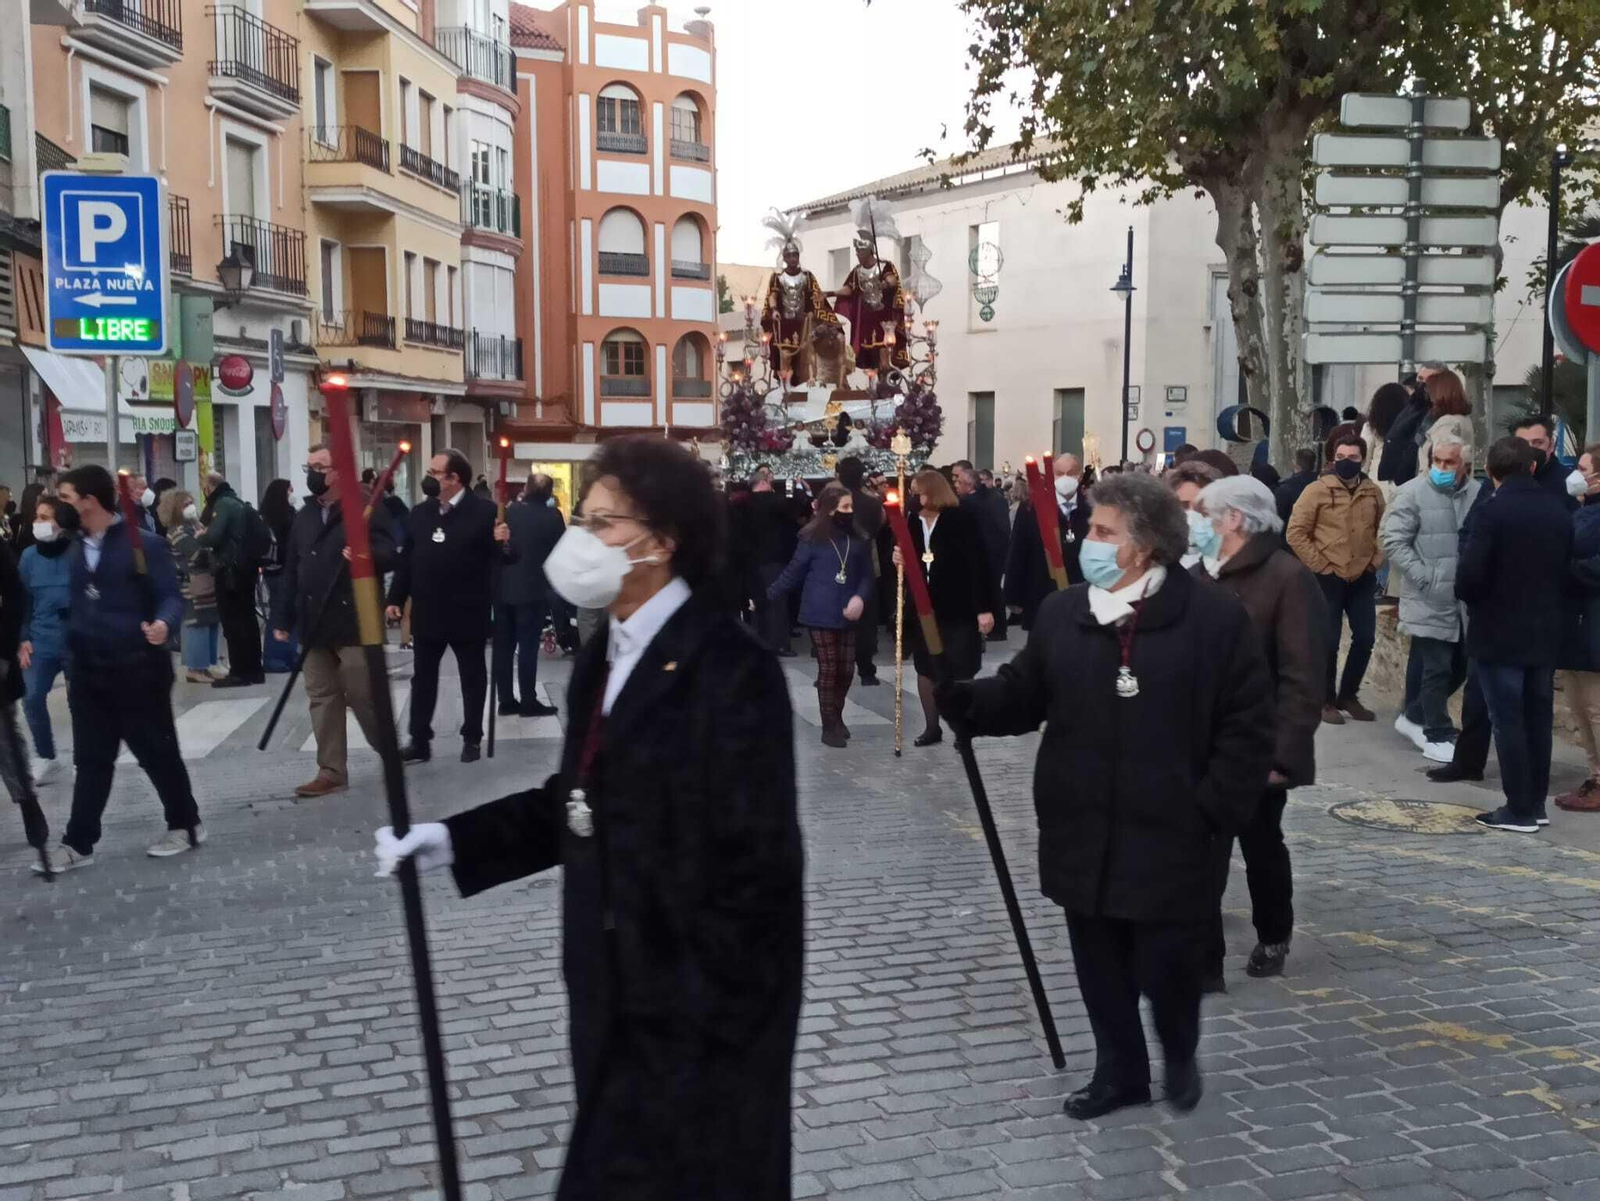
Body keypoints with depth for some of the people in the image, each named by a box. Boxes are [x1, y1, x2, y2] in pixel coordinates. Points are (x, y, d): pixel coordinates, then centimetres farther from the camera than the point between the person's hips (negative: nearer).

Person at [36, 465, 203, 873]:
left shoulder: (143, 544, -10)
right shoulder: (75, 549, 10)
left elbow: (170, 596, -13)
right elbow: (74, 605, 14)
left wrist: (163, 624, -33)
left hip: (137, 669, -6)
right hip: (88, 671, 6)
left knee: (158, 752, 5)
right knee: (91, 760, 10)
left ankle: (185, 825, 21)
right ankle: (78, 843, 16)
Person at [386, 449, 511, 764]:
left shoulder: (484, 510, -9)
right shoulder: (419, 513, 7)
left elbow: (499, 557, -12)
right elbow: (406, 559, 9)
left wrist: (501, 542, -33)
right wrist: (396, 598, 5)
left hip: (467, 612, -4)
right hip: (427, 612, 5)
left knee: (472, 677, 8)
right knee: (423, 678, 9)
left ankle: (472, 739, 19)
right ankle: (419, 741, 16)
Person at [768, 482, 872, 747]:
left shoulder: (858, 539, 2)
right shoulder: (813, 539, -7)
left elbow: (866, 575, 4)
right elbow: (793, 573, -2)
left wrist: (860, 597, -15)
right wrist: (765, 596, -4)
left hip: (847, 615, 3)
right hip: (820, 615, -3)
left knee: (846, 669, 6)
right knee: (828, 669, 0)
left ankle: (837, 716, 29)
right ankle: (829, 726, 12)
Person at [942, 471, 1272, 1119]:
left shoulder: (1215, 616, -8)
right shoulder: (1061, 613, 3)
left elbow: (1247, 727, -6)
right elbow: (1020, 698, 6)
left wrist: (1211, 812, -11)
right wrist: (956, 697, -12)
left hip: (1169, 841, -4)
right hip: (1083, 839, 4)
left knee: (1164, 969, 6)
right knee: (1101, 970, 15)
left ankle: (1180, 1057, 38)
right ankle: (1119, 1071, 37)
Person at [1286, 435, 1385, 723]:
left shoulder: (1373, 492, 6)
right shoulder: (1317, 490, -9)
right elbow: (1296, 533, -10)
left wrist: (1375, 560, 5)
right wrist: (1320, 566, -11)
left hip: (1363, 578, 5)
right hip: (1328, 579, -5)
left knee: (1365, 638, 8)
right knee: (1328, 642, -1)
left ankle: (1348, 696, 25)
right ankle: (1326, 700, 14)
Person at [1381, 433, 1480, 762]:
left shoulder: (1479, 493, 4)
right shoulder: (1413, 493, -9)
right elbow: (1393, 542, -11)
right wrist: (1426, 578, -16)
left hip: (1466, 600, 6)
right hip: (1430, 600, -6)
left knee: (1459, 666, 14)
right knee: (1437, 669, -1)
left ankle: (1413, 716, 32)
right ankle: (1437, 736, 11)